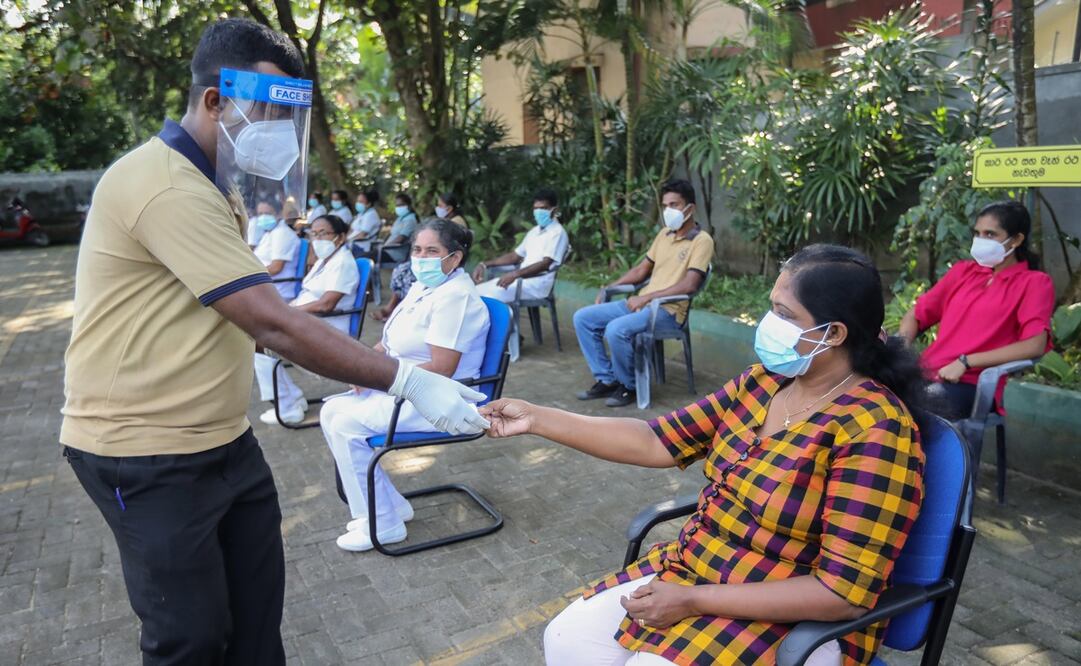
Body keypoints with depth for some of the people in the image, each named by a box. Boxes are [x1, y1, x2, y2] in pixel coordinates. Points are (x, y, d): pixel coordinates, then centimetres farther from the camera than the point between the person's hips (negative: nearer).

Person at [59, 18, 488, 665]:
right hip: (150, 455, -9)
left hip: (223, 439, 9)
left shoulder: (208, 186, 12)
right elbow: (274, 324, -29)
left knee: (258, 609, 15)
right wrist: (407, 381, -27)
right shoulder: (168, 187, -23)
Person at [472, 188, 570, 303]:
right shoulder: (534, 231, 20)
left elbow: (545, 264, -20)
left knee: (491, 294, -28)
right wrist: (485, 264, 12)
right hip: (522, 279, 9)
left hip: (537, 284, -8)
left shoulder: (557, 232, -7)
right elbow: (515, 256, 25)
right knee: (478, 291, -6)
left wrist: (515, 274, -32)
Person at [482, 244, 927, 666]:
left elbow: (846, 593, -23)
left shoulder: (873, 430, -22)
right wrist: (537, 418, -4)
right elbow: (658, 442, -1)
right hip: (694, 569, 6)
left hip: (795, 623, -6)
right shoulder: (763, 381, -1)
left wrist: (694, 600, -23)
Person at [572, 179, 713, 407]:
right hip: (642, 303, 8)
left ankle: (629, 386, -9)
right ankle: (607, 379, 2)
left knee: (616, 329, -33)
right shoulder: (664, 234, 15)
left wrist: (647, 297, -19)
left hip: (668, 311, -8)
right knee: (583, 318, -4)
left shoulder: (702, 240, -9)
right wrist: (610, 287, 10)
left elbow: (689, 285, -19)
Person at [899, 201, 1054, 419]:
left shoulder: (1034, 282, 5)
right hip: (925, 374, 5)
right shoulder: (962, 270, 21)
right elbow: (915, 315, 21)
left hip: (972, 386, -5)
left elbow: (1035, 345, -10)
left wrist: (965, 362, -15)